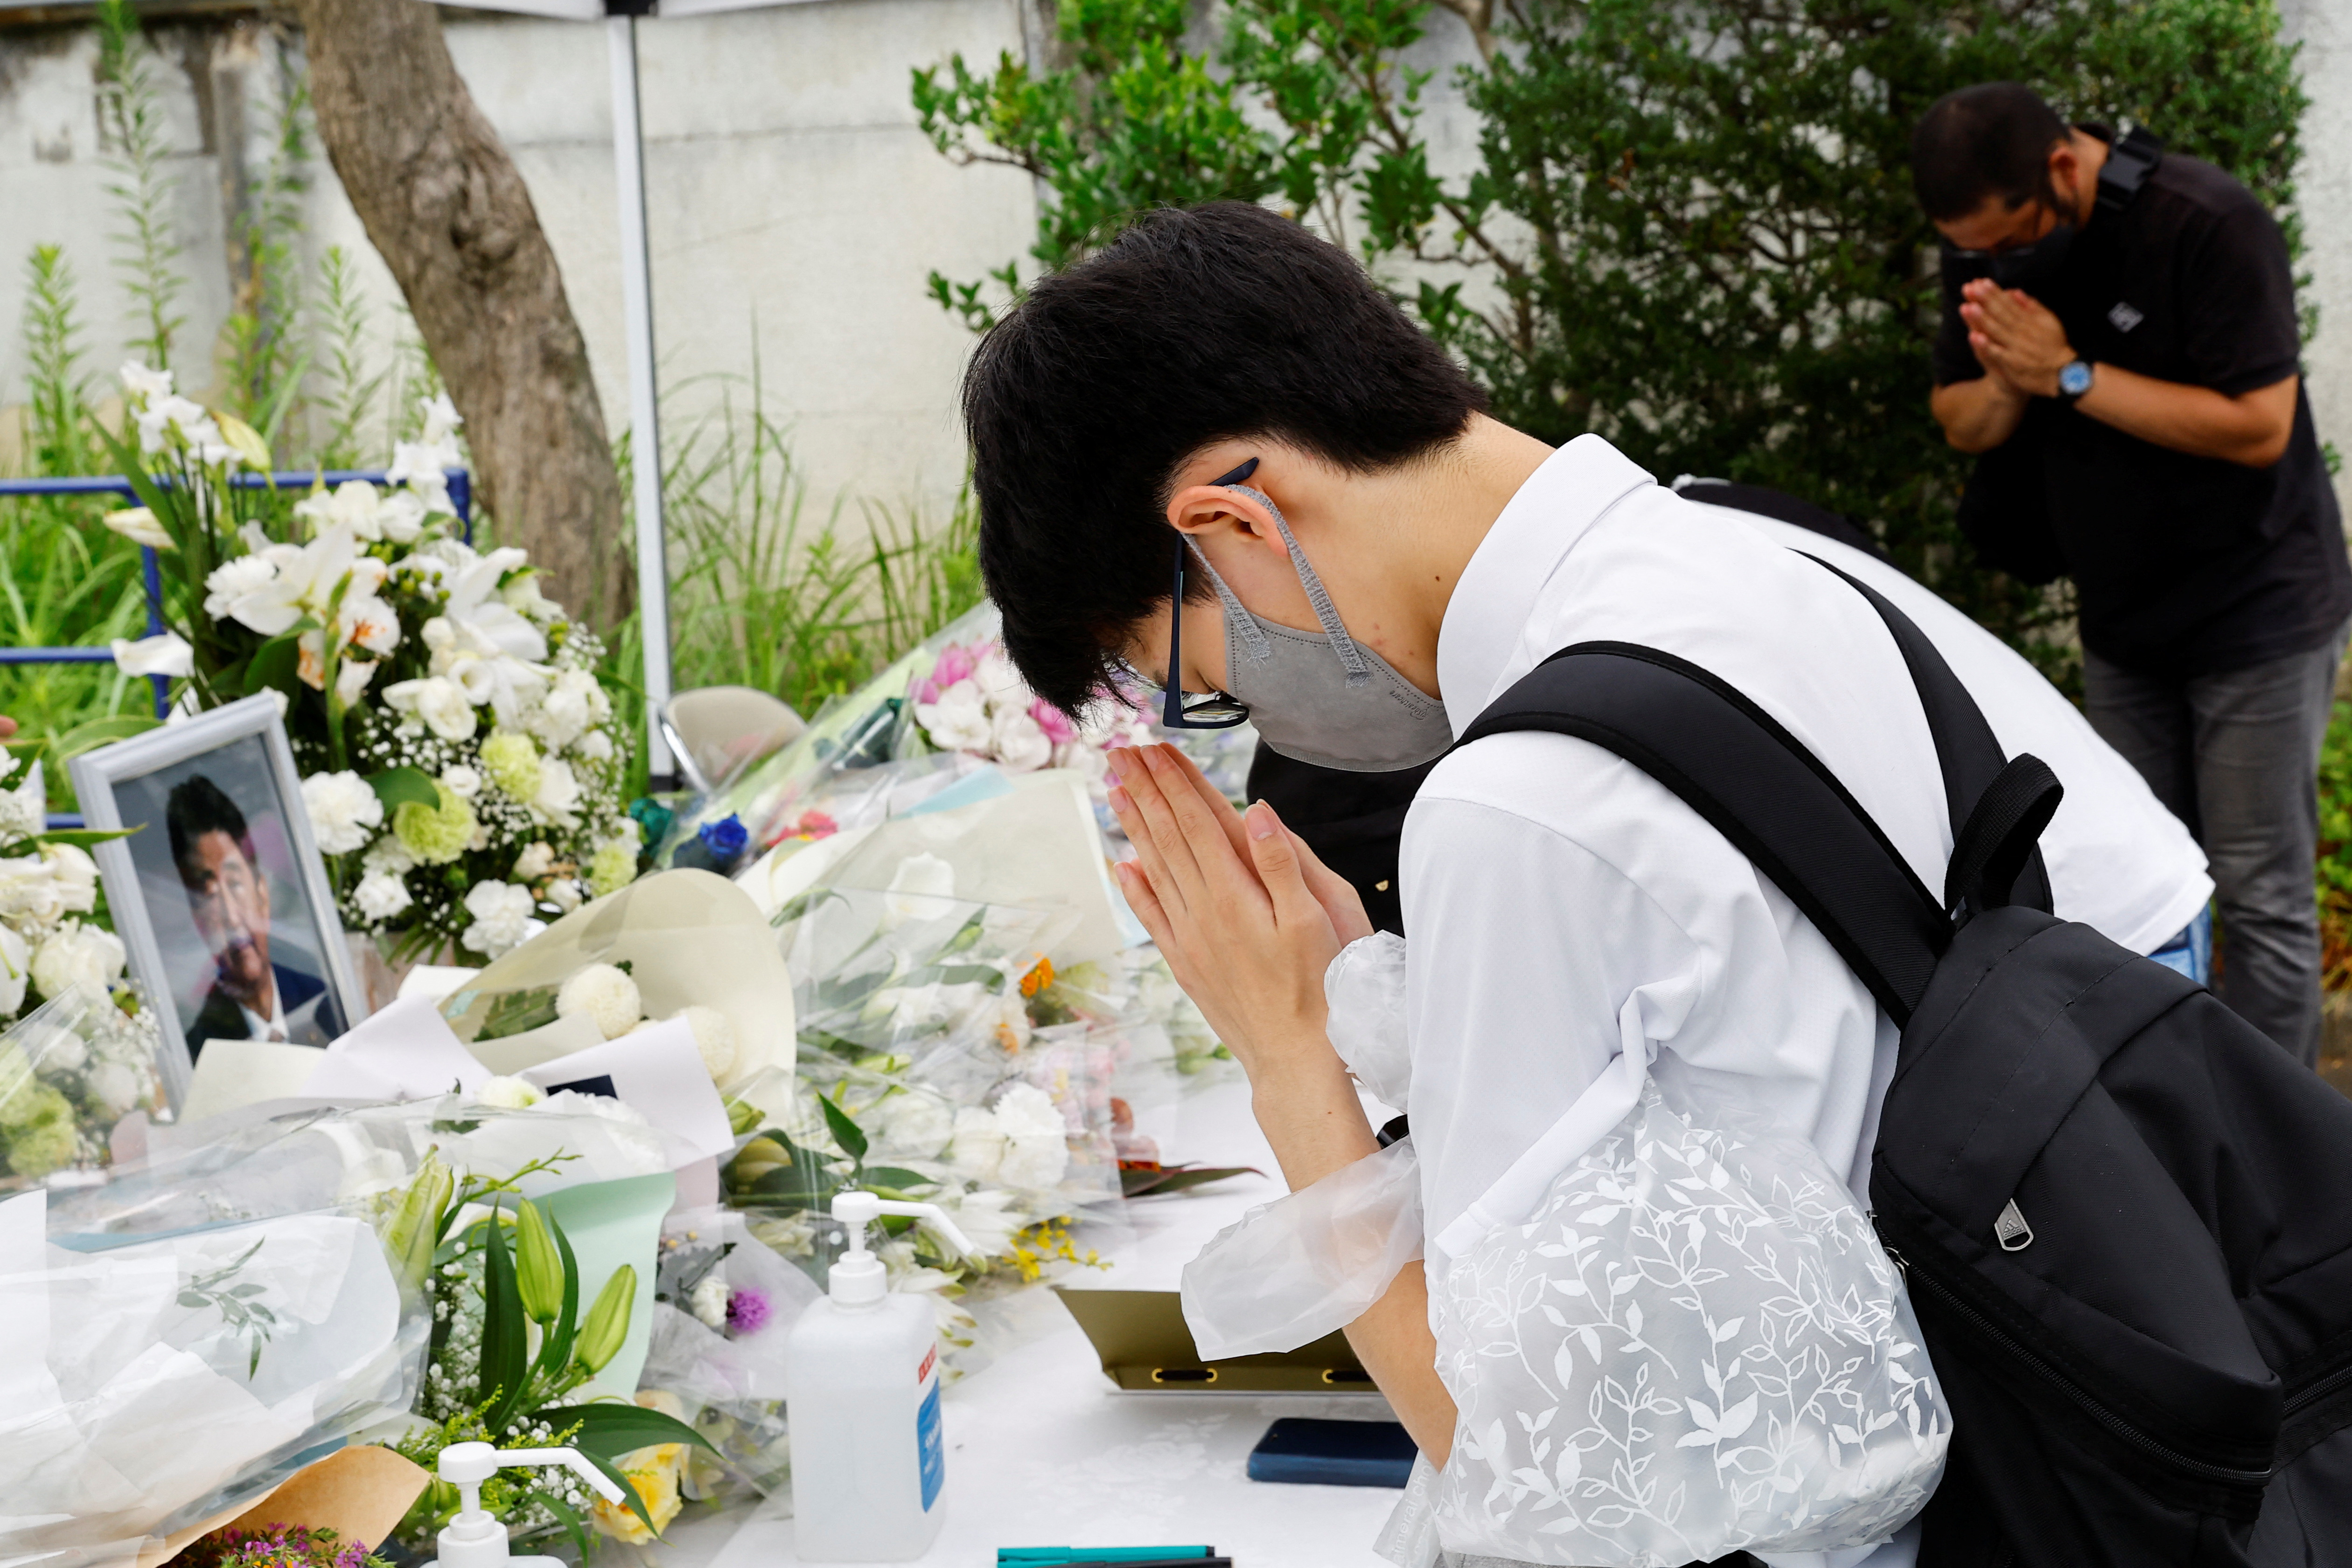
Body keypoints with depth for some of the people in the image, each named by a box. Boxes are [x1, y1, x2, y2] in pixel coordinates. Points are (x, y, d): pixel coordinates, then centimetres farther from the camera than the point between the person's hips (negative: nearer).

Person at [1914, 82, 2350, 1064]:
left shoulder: (2209, 227, -21)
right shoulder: (1985, 248, -1)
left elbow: (2257, 427, -25)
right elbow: (1958, 422, 7)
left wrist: (2071, 376, -25)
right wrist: (2007, 389, -17)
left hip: (2256, 613, -6)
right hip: (2123, 620, 6)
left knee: (2261, 897, -4)